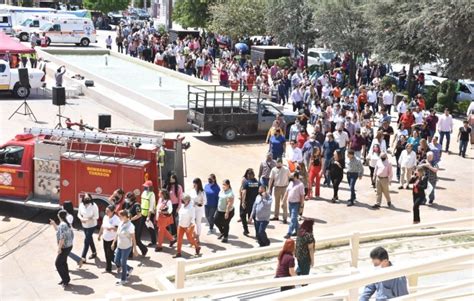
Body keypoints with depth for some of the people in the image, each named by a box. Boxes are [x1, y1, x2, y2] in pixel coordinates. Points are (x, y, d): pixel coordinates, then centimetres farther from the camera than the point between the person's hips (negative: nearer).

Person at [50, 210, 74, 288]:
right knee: (63, 262, 20)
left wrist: (59, 248, -21)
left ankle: (66, 280, 3)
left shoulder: (62, 225, -24)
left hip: (65, 247, -10)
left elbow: (62, 238, -27)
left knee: (58, 263, -1)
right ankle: (66, 279, 30)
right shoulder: (67, 223, 8)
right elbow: (58, 230, 26)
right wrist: (54, 224, 17)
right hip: (68, 246, 10)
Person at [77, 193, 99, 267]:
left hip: (92, 225, -5)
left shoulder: (94, 206, -22)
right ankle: (94, 252, 42)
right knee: (89, 239, 21)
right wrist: (81, 218, -19)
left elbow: (96, 217, -18)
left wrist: (88, 219, -28)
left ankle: (83, 258, -3)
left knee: (86, 241, -7)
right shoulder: (81, 205, -9)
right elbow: (79, 214, 2)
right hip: (84, 225, 6)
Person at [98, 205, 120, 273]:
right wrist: (99, 235, 20)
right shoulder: (105, 217, 3)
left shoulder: (116, 219, -19)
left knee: (110, 255, -4)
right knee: (107, 255, 13)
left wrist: (112, 228, -39)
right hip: (105, 239, 7)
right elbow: (102, 226, 15)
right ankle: (108, 269, 25)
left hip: (112, 240, -7)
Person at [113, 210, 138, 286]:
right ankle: (129, 269, 37)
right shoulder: (121, 223, 0)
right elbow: (117, 233, 13)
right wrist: (114, 242, 19)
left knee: (123, 263, 2)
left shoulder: (130, 226, -22)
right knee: (117, 261, 12)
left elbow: (133, 238, -18)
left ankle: (123, 280, 20)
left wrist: (135, 249, -17)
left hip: (127, 247, -7)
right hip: (119, 246, 7)